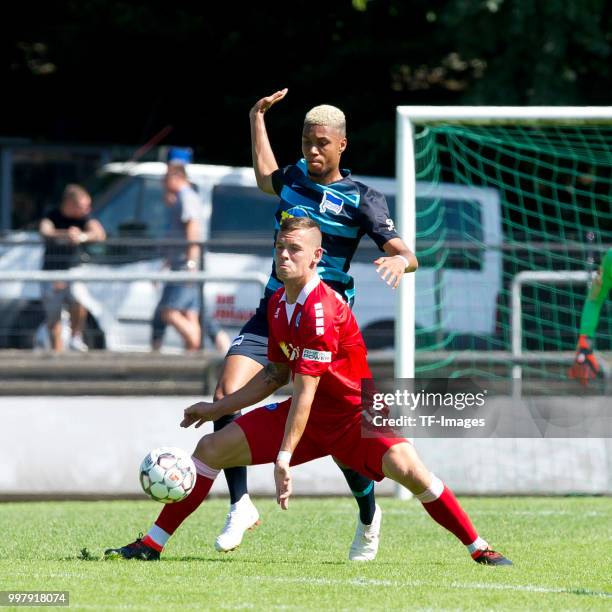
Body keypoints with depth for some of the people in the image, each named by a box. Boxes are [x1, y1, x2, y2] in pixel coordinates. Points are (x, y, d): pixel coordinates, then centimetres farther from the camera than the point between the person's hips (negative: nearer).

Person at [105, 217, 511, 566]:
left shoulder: (320, 309, -26)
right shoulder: (278, 304, 1)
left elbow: (305, 388, -29)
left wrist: (284, 457, -30)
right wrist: (219, 408, 17)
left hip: (356, 412, -8)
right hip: (311, 413, 8)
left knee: (408, 469, -32)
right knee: (211, 448, -1)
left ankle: (480, 549, -18)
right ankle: (150, 545, 7)